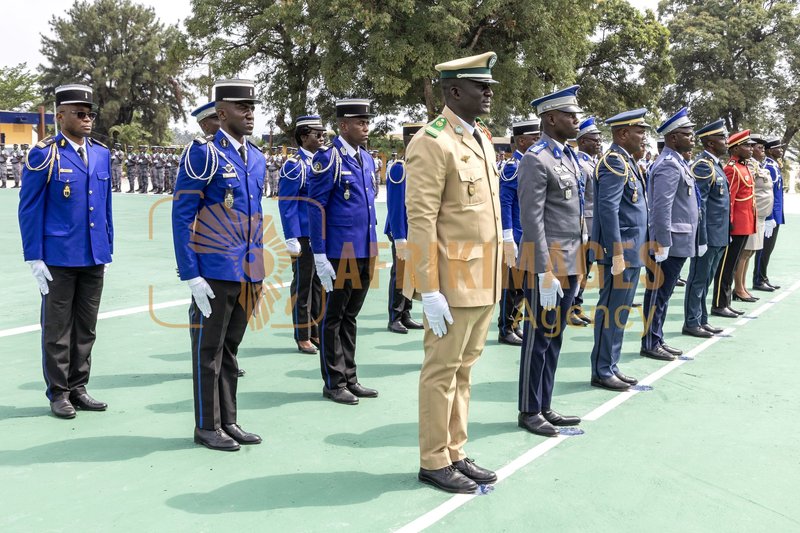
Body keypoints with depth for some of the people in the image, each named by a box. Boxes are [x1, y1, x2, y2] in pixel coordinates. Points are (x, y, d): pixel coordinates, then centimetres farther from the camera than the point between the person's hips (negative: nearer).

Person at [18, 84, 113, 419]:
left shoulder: (101, 154, 9)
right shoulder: (44, 154, -7)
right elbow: (29, 209, -6)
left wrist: (107, 251, 12)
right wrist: (34, 258, -10)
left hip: (94, 259, 5)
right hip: (58, 259, -5)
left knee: (86, 329, 12)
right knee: (57, 329, 5)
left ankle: (77, 388, 24)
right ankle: (58, 393, 17)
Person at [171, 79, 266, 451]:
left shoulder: (256, 158, 12)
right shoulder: (202, 154, -9)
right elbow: (182, 217, -12)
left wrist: (259, 274, 16)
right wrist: (191, 277, -16)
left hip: (247, 274, 7)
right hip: (214, 273, -7)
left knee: (230, 349, 15)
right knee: (208, 350, 5)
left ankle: (228, 422, 25)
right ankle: (207, 427, 16)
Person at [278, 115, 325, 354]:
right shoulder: (294, 165, -9)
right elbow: (287, 205, -13)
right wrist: (292, 239, -17)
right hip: (304, 236, -7)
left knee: (320, 284, 12)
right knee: (302, 285, 2)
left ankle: (316, 332, 22)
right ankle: (302, 337, 11)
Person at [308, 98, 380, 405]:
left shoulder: (366, 159, 12)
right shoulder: (328, 159, -10)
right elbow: (316, 209, -12)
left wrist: (373, 250, 16)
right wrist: (320, 256, -15)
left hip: (365, 252, 7)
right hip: (340, 253, -7)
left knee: (350, 316, 15)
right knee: (334, 317, 5)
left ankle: (350, 379, 24)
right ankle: (334, 383, 15)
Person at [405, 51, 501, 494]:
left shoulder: (481, 138, 14)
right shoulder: (431, 142, -13)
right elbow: (420, 222, -18)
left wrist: (495, 274, 16)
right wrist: (429, 291, -20)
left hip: (484, 280, 8)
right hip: (453, 282, -8)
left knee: (464, 368, 15)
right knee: (442, 371, 3)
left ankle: (455, 454, 27)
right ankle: (434, 463, 17)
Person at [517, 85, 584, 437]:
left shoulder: (569, 156, 15)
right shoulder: (536, 159, -13)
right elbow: (532, 221, -18)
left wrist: (578, 264, 17)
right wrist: (545, 272, -21)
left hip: (569, 263, 9)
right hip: (547, 264, -9)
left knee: (554, 337, 14)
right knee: (538, 338, 1)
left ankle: (545, 408, 25)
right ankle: (529, 412, 14)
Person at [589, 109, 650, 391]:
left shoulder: (625, 160, 16)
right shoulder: (614, 161, -15)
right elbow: (608, 209, -22)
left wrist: (635, 250, 19)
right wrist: (617, 253, -24)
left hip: (631, 251, 10)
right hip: (620, 250, -10)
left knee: (619, 311, 14)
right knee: (611, 312, -2)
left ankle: (611, 366, 23)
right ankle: (602, 372, 7)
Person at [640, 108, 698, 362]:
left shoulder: (676, 162, 16)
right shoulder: (669, 165, -17)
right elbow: (662, 208, -23)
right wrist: (662, 245, -24)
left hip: (678, 242, 10)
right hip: (670, 243, -10)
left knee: (662, 294, 15)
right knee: (658, 294, -1)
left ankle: (657, 340, 23)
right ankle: (650, 344, 8)